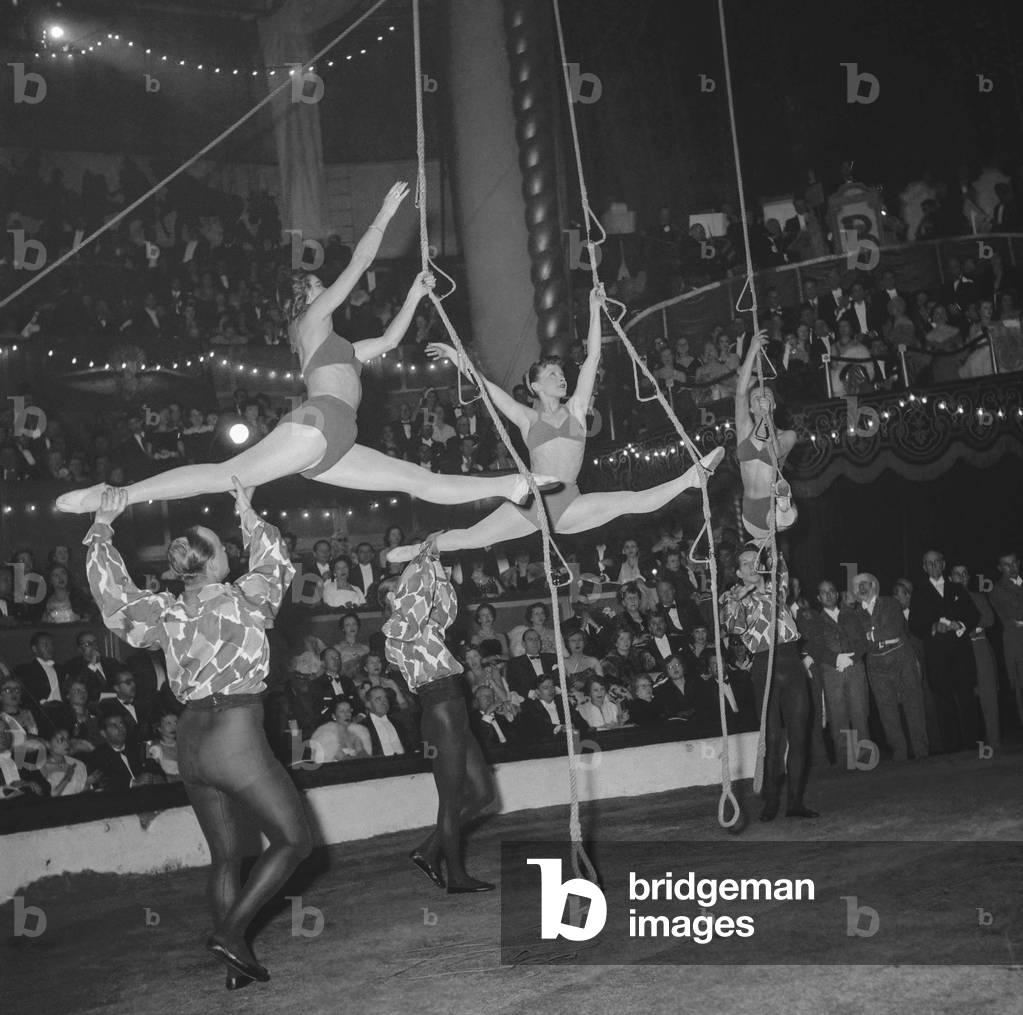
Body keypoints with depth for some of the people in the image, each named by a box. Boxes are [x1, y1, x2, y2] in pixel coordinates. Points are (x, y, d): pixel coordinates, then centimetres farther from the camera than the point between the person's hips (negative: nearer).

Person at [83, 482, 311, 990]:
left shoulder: (164, 612, 3)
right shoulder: (243, 599, -7)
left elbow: (110, 586, 15)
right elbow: (275, 564, 12)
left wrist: (102, 525, 22)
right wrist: (248, 515, 23)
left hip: (191, 743, 6)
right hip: (236, 736, -6)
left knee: (225, 856, 16)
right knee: (293, 840, 6)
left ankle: (236, 961, 16)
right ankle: (230, 931, -4)